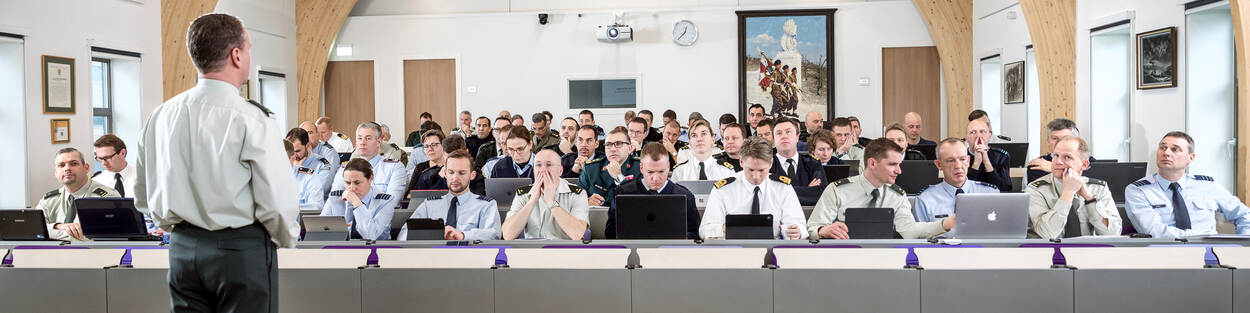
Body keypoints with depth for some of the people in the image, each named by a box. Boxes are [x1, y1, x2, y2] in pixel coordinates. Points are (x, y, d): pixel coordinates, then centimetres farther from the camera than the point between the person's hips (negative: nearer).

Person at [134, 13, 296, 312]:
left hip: (182, 249, 6)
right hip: (242, 252, -6)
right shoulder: (252, 120, -15)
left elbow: (143, 198, 12)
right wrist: (287, 239, 4)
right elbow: (277, 203, -16)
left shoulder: (159, 117, 4)